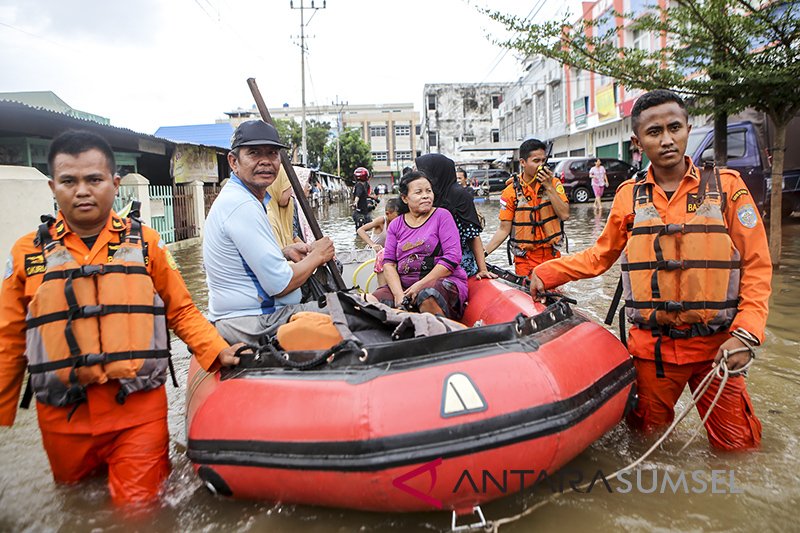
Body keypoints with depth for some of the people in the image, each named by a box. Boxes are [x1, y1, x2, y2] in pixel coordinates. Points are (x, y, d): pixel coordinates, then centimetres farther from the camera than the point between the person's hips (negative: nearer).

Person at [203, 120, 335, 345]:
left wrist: (285, 252, 8)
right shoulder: (243, 206, -21)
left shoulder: (234, 197, 12)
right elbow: (279, 285, -23)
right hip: (252, 328, -10)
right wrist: (317, 255, -7)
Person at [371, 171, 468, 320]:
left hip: (444, 280, -3)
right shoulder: (395, 225, 14)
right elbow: (388, 262, 6)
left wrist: (420, 285, -14)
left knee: (428, 296, -38)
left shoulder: (442, 216, 3)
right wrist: (399, 294, -13)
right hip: (403, 285, 4)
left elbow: (452, 257, -8)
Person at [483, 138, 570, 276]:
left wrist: (549, 187, -15)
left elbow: (564, 215, -10)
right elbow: (504, 229, -5)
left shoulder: (554, 183, 0)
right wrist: (483, 253, -14)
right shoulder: (511, 191, -6)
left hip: (552, 255, 2)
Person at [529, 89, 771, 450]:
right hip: (652, 348, 1)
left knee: (737, 445, 3)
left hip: (716, 345, -1)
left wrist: (745, 334, -12)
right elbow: (600, 256, 12)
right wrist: (546, 274, 3)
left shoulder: (726, 186, -2)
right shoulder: (629, 195, 3)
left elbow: (756, 266, -2)